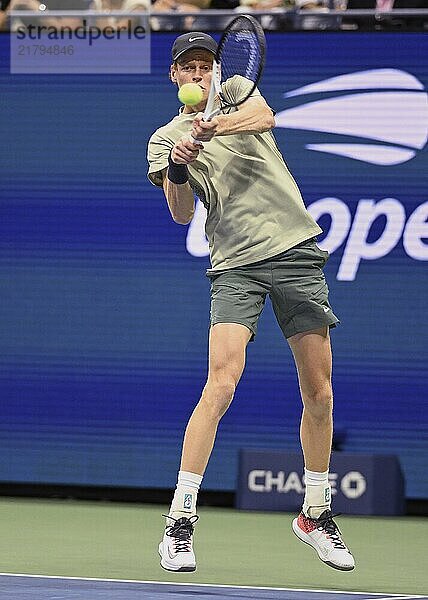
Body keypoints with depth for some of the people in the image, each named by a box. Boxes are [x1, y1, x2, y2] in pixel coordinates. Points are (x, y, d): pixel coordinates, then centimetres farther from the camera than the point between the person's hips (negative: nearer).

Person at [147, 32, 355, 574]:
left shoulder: (237, 91, 11)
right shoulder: (166, 138, 9)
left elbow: (264, 116, -13)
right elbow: (182, 214, -4)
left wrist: (215, 125, -32)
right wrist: (177, 173, -24)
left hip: (295, 249, 2)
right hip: (235, 265, -2)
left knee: (319, 396, 5)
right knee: (220, 386, -20)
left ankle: (315, 514, 23)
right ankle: (180, 521, -15)